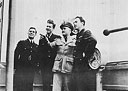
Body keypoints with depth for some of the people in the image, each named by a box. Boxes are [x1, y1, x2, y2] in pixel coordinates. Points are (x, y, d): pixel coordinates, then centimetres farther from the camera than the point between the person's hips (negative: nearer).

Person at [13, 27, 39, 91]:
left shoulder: (36, 46, 14)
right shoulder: (21, 43, 6)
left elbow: (37, 59, 16)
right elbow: (15, 55, 1)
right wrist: (14, 68, -7)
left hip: (31, 71, 3)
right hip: (20, 70, -2)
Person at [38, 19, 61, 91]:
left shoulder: (57, 38, 2)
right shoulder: (42, 38, 14)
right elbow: (40, 52, 14)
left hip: (53, 65, -3)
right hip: (44, 65, 4)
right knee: (45, 83, 2)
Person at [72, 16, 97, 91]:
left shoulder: (86, 33, -7)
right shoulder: (78, 35, 20)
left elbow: (93, 41, -29)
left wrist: (86, 54, -21)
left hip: (86, 69, -9)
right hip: (78, 69, 9)